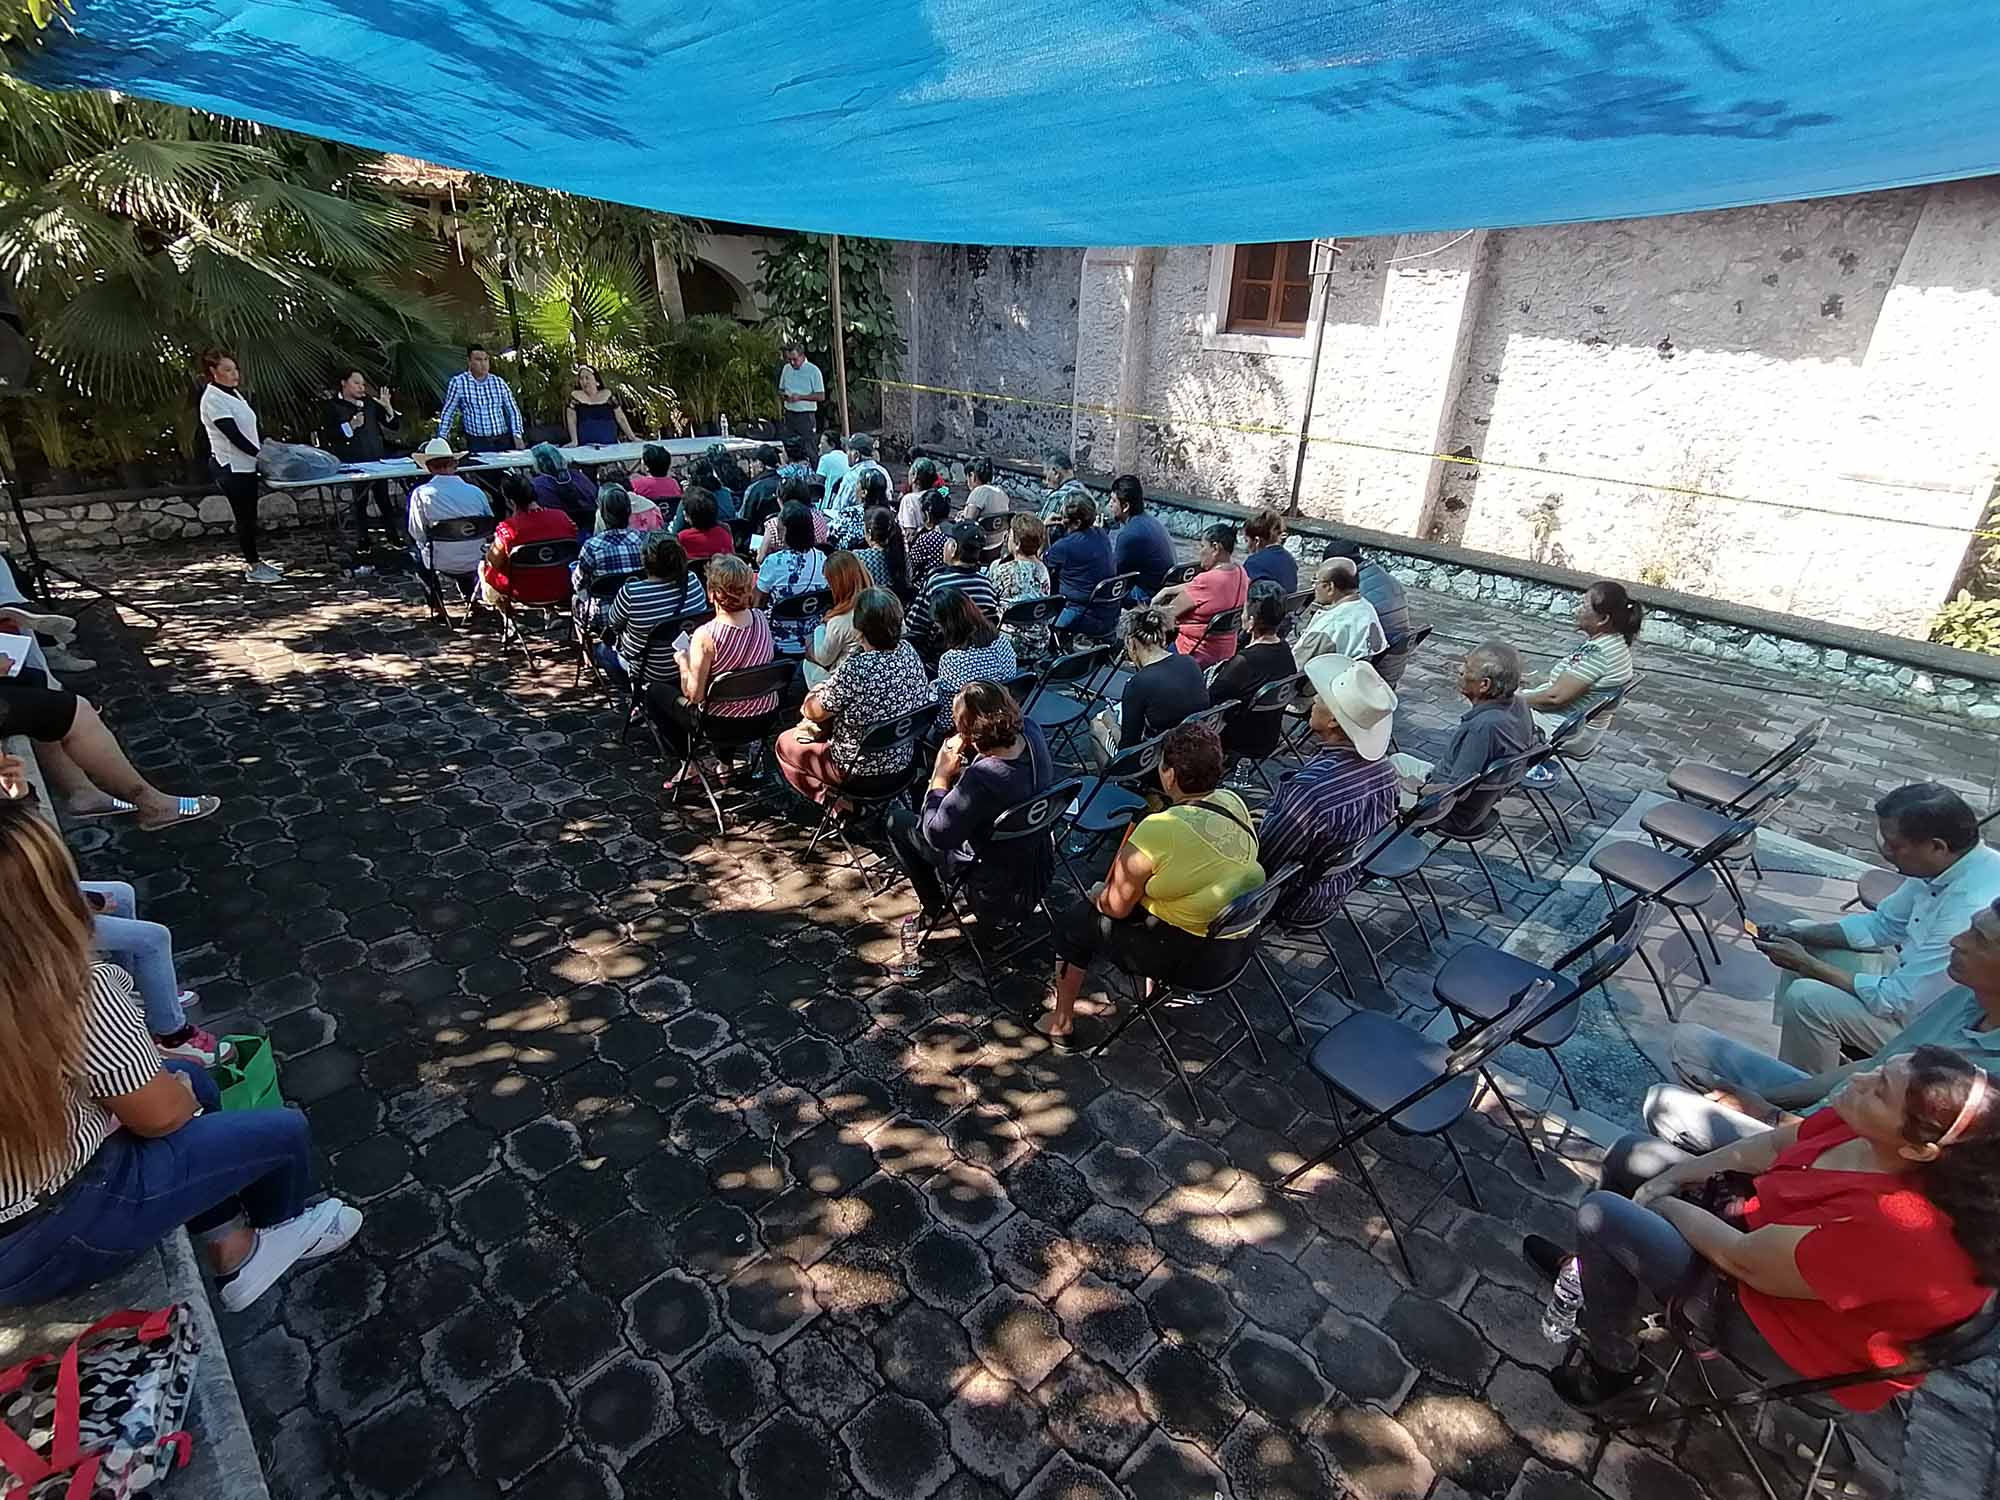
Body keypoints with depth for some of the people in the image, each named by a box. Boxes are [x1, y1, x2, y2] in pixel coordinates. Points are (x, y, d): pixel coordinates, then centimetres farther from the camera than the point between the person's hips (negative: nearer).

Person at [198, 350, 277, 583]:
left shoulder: (233, 393, 12)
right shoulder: (213, 399, -15)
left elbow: (249, 429, 16)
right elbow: (234, 435, -21)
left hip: (245, 464, 8)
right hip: (231, 467, -8)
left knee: (249, 515, 13)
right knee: (244, 516, -3)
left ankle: (254, 561, 21)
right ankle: (252, 567, 3)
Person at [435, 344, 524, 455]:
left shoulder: (499, 382, 9)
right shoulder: (457, 382, 1)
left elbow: (513, 410, 11)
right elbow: (447, 413, 6)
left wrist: (517, 435, -2)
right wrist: (441, 440, 4)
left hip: (504, 442, 2)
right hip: (477, 444, -2)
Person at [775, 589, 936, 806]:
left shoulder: (855, 669, -31)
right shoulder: (908, 651, -12)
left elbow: (814, 713, -17)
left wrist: (814, 696, 9)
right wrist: (829, 689, 3)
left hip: (862, 769, -7)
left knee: (785, 743, 16)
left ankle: (830, 797, 17)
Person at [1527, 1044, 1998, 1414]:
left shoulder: (1886, 1228, -41)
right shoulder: (1868, 1135, -19)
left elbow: (1744, 1259, -29)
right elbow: (1775, 1145, -1)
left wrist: (1658, 1202, -12)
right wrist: (1669, 1179, -3)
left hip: (1797, 1326, -8)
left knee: (1603, 1214, -16)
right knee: (1631, 1154, 13)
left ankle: (1614, 1367, 9)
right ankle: (1596, 1272, 37)